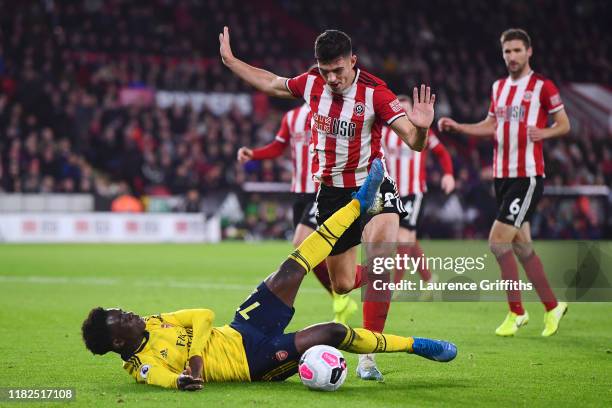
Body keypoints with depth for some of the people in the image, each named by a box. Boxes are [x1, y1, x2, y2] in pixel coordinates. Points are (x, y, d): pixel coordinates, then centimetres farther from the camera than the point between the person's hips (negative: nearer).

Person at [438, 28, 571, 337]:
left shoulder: (543, 86, -5)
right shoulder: (498, 87, 14)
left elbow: (564, 124, -1)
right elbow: (490, 126, 21)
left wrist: (543, 132, -20)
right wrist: (456, 126, 9)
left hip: (528, 176, -7)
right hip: (502, 175, 7)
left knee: (498, 240, -13)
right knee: (521, 245, 9)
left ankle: (516, 312, -2)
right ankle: (552, 306, 22)